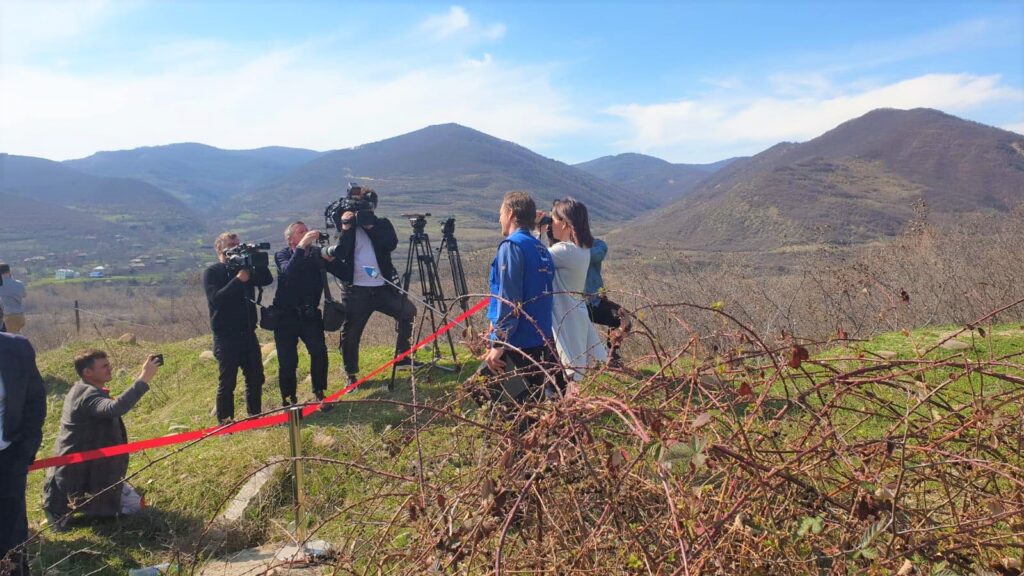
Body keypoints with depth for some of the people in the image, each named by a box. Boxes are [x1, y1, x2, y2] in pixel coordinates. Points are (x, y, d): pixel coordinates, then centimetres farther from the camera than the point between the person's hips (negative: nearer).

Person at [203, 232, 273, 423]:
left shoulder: (245, 267, 12)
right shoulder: (212, 273, -3)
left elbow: (267, 280, -2)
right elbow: (216, 298, -18)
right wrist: (238, 280, -24)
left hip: (248, 333, 5)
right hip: (226, 336, -5)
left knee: (256, 378, 10)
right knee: (227, 381, 0)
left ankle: (255, 416, 22)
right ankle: (225, 422, 10)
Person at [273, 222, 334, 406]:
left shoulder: (317, 253, 3)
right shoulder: (282, 255, -2)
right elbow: (289, 272, -26)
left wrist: (330, 257, -23)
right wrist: (302, 246, -33)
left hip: (309, 314, 2)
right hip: (286, 316, -1)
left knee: (319, 352, -15)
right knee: (288, 361, -2)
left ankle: (319, 394, 0)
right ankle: (289, 400, 14)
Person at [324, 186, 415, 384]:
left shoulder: (382, 224, 6)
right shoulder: (347, 226, 2)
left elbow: (391, 244, -15)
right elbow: (338, 254, -13)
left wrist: (370, 226, -20)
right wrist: (346, 228, -21)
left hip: (383, 287, 2)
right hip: (355, 291, -2)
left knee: (408, 312, 4)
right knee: (350, 334, 0)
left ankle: (402, 357, 20)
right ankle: (351, 375, 16)